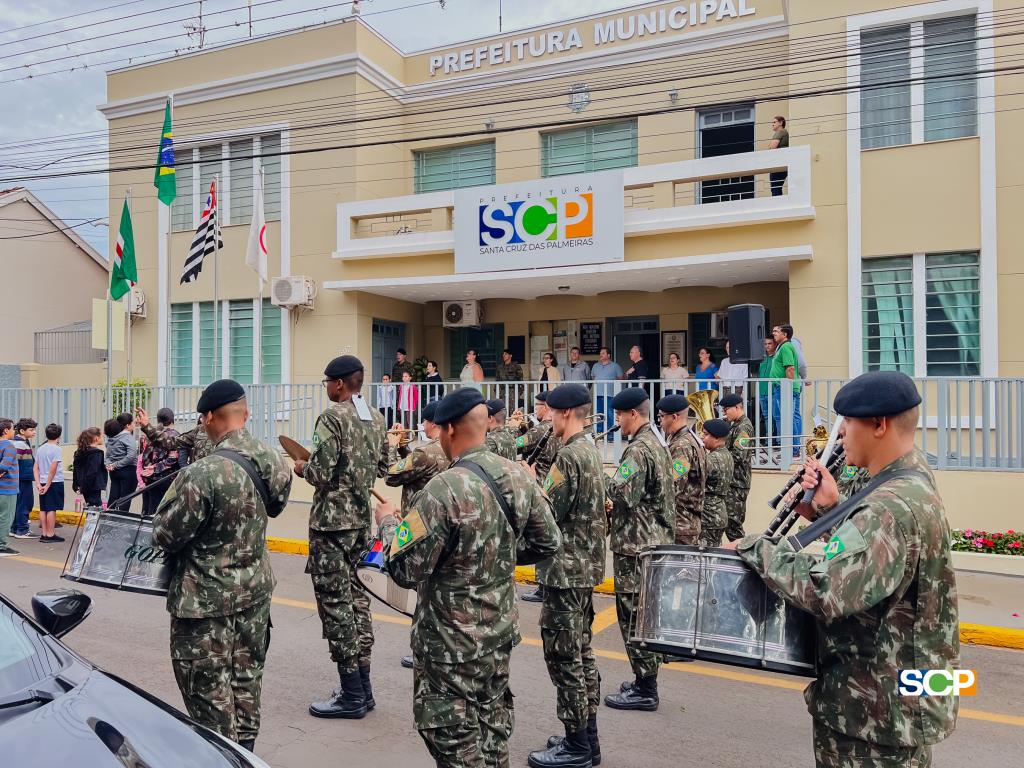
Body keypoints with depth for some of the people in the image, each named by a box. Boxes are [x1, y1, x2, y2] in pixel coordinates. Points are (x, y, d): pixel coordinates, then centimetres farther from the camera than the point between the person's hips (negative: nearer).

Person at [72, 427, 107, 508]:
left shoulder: (79, 452, 13)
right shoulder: (97, 453, -14)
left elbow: (76, 471, 15)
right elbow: (93, 472, -21)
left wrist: (76, 486, 17)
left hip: (85, 487, 9)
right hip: (94, 487, -9)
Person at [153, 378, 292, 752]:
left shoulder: (202, 474, -26)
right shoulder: (275, 462, -6)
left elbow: (165, 536, -17)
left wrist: (176, 490, 1)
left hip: (206, 600, -6)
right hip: (256, 589, 7)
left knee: (210, 693, 10)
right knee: (246, 682, 21)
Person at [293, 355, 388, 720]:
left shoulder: (332, 418, -14)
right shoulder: (376, 419, 9)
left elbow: (322, 474, -19)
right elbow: (382, 469, 15)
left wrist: (303, 468, 1)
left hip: (331, 521, -8)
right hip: (362, 519, 8)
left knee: (335, 602, 0)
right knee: (355, 597, 16)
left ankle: (352, 696, 7)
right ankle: (362, 687, 23)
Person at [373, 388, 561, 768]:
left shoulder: (443, 490, -26)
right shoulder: (518, 476, -5)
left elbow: (406, 570, -20)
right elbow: (548, 543, 5)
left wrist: (389, 522, -4)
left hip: (453, 641, -7)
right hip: (502, 628, 7)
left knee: (454, 737, 10)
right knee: (493, 722, 24)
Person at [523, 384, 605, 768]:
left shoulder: (569, 455, -19)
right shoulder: (591, 450, 12)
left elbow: (547, 515, -21)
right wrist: (538, 482, 8)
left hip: (566, 569, -10)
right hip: (585, 565, 10)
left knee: (563, 657, 0)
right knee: (581, 653, 17)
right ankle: (587, 736, 27)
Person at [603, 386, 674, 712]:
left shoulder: (638, 449, -18)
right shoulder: (657, 443, 14)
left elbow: (620, 492, -27)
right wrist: (615, 503, 11)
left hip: (635, 545, -10)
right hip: (655, 540, 10)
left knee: (634, 615, -2)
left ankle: (645, 690, 6)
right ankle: (646, 680, 27)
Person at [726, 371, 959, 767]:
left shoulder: (894, 507, -28)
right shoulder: (913, 480, 5)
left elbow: (823, 590, -36)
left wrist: (754, 548, -23)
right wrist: (831, 510, -2)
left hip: (878, 710, -10)